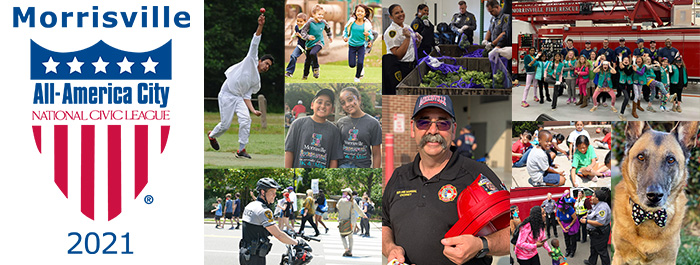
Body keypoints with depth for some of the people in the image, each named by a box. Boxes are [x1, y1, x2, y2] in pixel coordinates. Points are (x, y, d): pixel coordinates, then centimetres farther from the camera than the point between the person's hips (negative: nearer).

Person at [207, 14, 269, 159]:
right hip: (226, 95, -6)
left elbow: (247, 96, 9)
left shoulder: (257, 82, 12)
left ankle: (241, 150, -11)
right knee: (225, 124, -4)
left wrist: (253, 110, -7)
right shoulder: (251, 61, -1)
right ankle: (212, 135, 30)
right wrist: (260, 27, -20)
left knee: (245, 120, -17)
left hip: (239, 97, 6)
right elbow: (254, 44, -9)